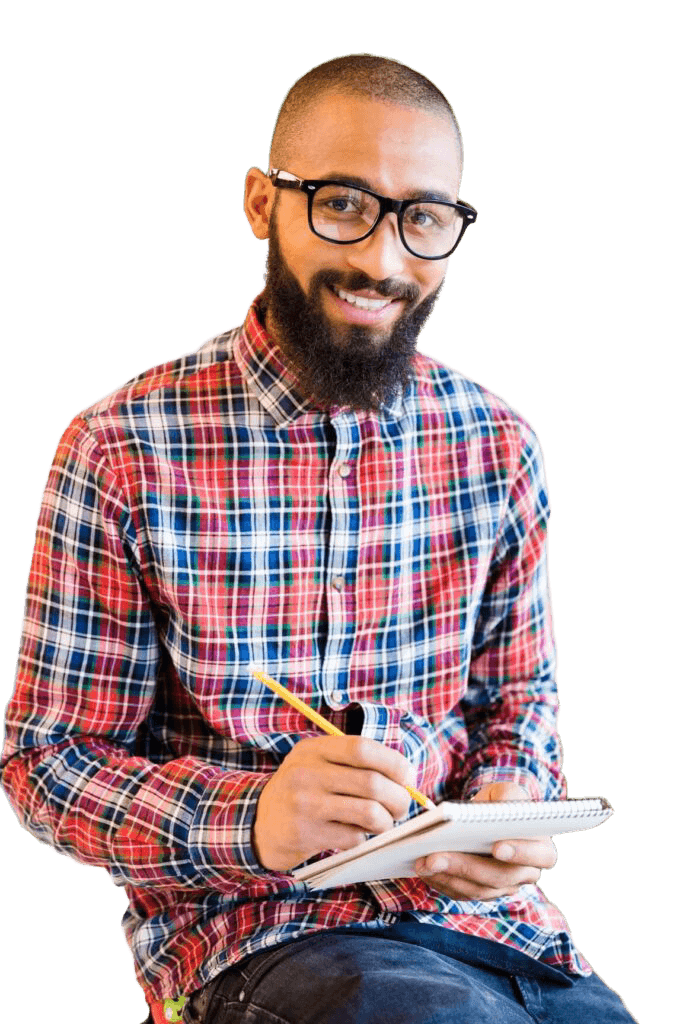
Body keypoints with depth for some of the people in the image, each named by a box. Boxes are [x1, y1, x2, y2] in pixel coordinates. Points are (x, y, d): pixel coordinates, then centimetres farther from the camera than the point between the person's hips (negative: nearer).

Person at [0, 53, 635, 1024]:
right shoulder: (121, 451, -8)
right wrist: (250, 818, -23)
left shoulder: (499, 446, 5)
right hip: (241, 925, -5)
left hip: (471, 903, 5)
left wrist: (507, 808, -8)